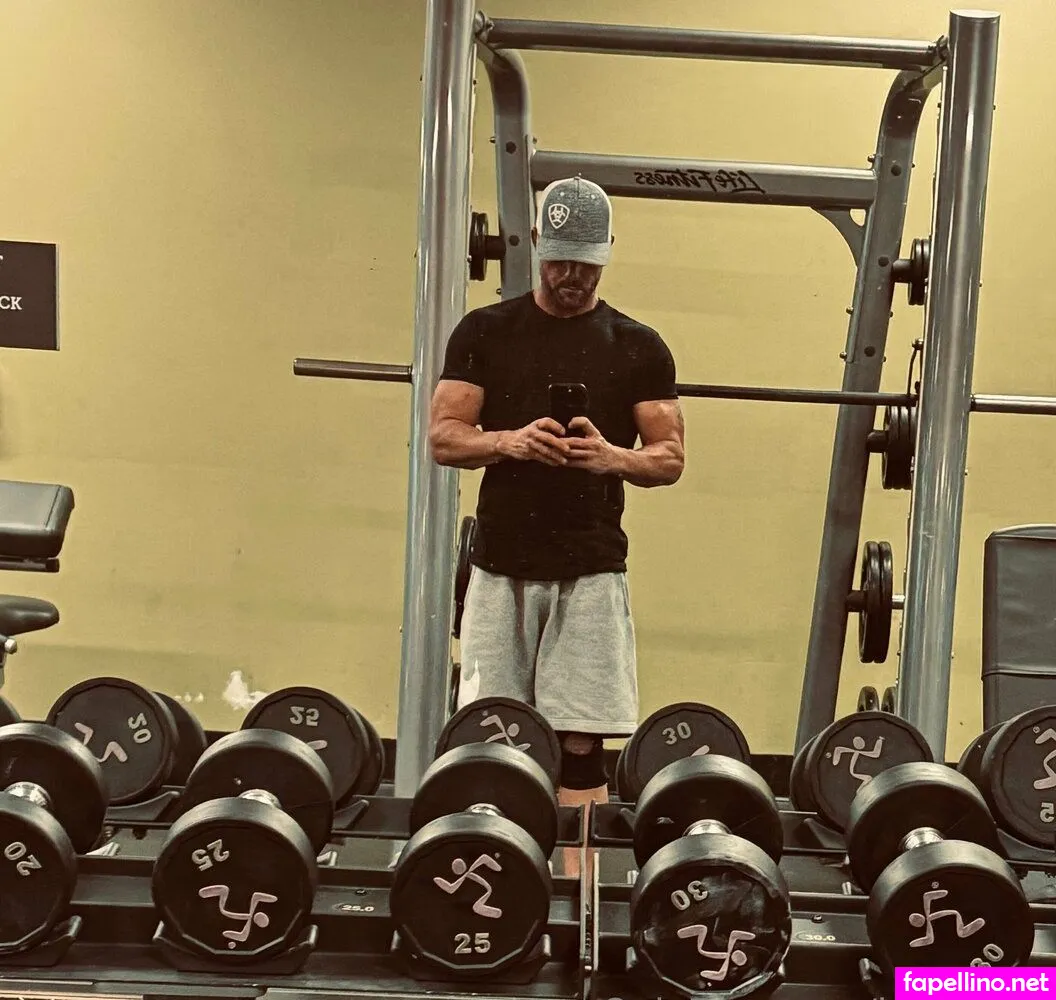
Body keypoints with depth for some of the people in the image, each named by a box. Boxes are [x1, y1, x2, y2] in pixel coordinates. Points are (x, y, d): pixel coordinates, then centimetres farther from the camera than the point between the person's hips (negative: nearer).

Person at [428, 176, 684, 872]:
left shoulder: (638, 347, 6)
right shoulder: (486, 331, 7)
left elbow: (671, 457, 4)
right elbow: (443, 437, 2)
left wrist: (612, 456, -17)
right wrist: (506, 440, -18)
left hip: (590, 572, -1)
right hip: (500, 568, 1)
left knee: (581, 744, -1)